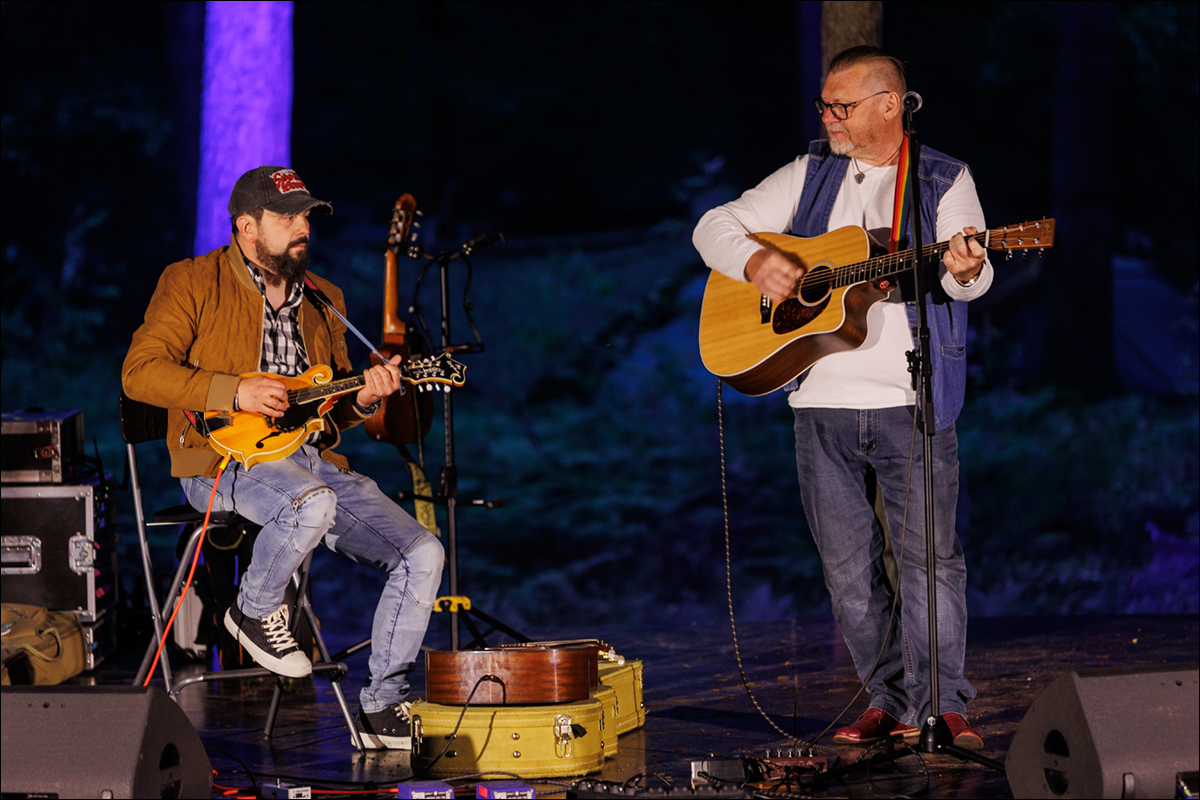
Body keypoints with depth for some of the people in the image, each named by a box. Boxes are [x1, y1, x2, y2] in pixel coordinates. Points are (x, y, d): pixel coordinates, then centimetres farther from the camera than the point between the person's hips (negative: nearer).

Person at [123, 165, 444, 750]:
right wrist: (234, 392, -20)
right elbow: (140, 371, -10)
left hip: (313, 459, 6)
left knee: (422, 555, -10)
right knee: (312, 504, -39)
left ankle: (381, 707, 0)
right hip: (225, 459, -6)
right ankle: (254, 611, -9)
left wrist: (362, 399, -1)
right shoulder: (193, 283, 0)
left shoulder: (323, 299, 19)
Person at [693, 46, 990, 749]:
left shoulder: (945, 181, 4)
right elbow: (714, 226, 13)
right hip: (823, 402, 4)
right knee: (849, 566, 6)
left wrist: (963, 269, -32)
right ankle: (891, 703, 15)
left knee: (932, 556, -9)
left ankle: (943, 705, -3)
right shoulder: (810, 176, 13)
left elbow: (973, 277, -8)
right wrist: (755, 261, -8)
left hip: (913, 401, -3)